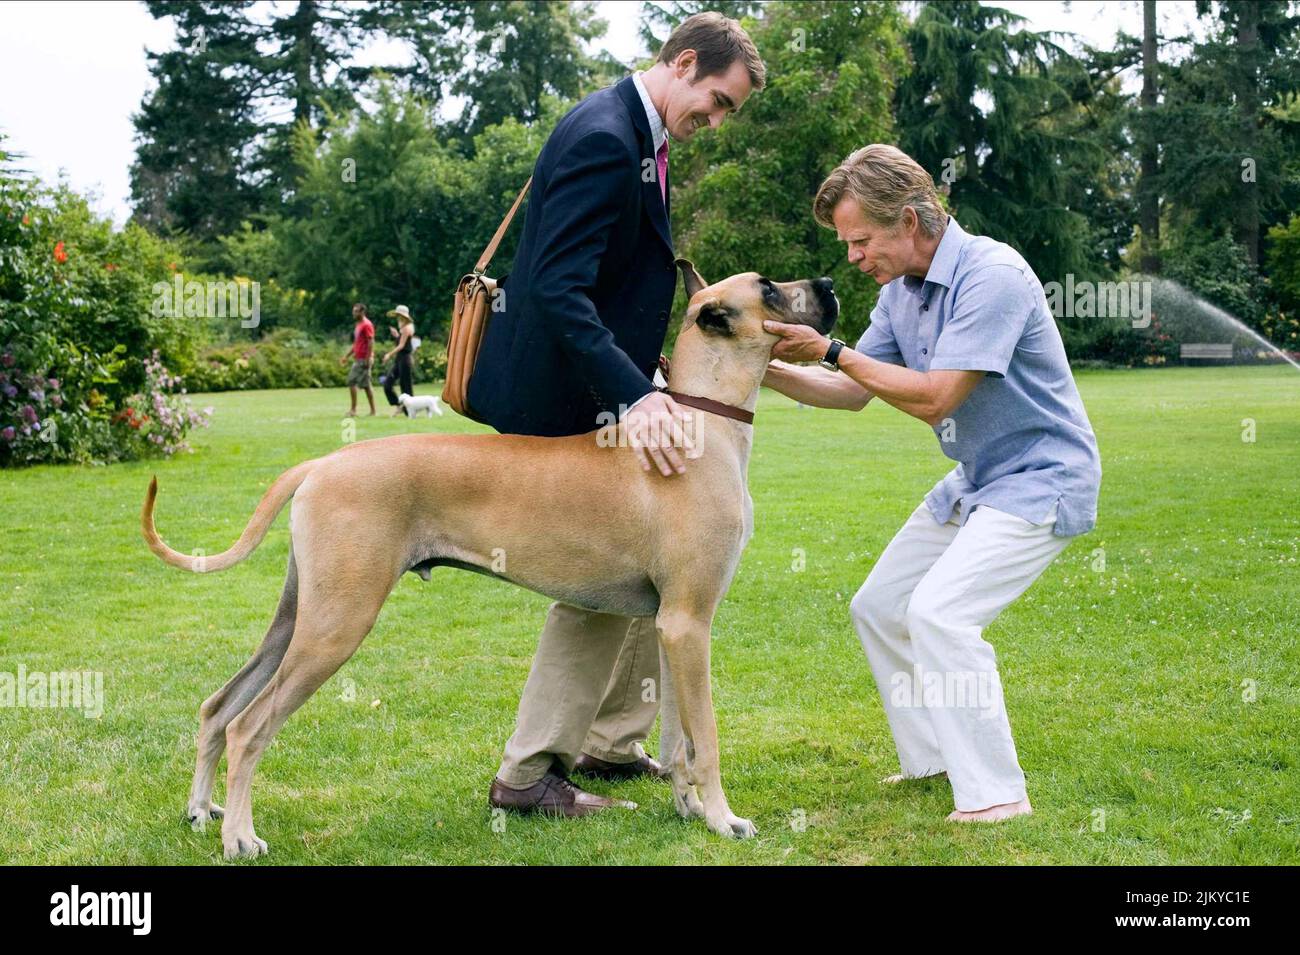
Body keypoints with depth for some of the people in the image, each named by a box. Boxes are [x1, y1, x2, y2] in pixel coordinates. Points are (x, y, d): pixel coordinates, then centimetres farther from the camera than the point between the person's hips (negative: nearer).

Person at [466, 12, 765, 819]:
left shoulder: (640, 141, 12)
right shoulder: (603, 138, -20)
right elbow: (558, 291, -29)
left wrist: (642, 389, 14)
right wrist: (632, 397, -35)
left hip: (601, 399, 10)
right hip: (559, 401, -10)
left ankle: (613, 743, 25)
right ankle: (529, 773, 6)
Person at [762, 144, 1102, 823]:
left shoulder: (992, 276, -25)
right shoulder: (900, 289, 3)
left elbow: (934, 398, -26)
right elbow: (855, 391, 8)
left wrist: (831, 350, -22)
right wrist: (771, 370, -6)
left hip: (1040, 479, -10)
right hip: (974, 481, 10)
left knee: (940, 613, -24)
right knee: (878, 608, 10)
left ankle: (995, 793, -14)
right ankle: (935, 760, 21)